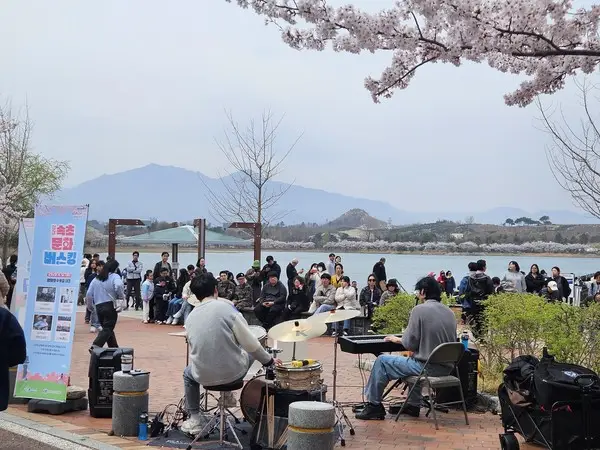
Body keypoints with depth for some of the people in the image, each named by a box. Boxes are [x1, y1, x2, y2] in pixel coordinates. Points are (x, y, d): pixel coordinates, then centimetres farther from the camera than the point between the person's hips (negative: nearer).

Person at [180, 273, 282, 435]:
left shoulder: (190, 317, 2)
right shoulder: (225, 307, -12)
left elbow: (195, 348, 12)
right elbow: (250, 343, -12)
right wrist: (269, 361, 3)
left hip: (204, 376, 3)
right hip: (233, 372, -3)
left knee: (188, 373, 37)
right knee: (253, 352, 28)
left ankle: (194, 419, 30)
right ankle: (228, 393, 27)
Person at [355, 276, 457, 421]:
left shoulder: (420, 309, -12)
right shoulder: (449, 312, 8)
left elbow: (410, 344, -13)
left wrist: (397, 339, 8)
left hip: (428, 367, -7)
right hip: (447, 368, 7)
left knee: (382, 361, 8)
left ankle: (374, 406, 15)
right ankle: (413, 405, 38)